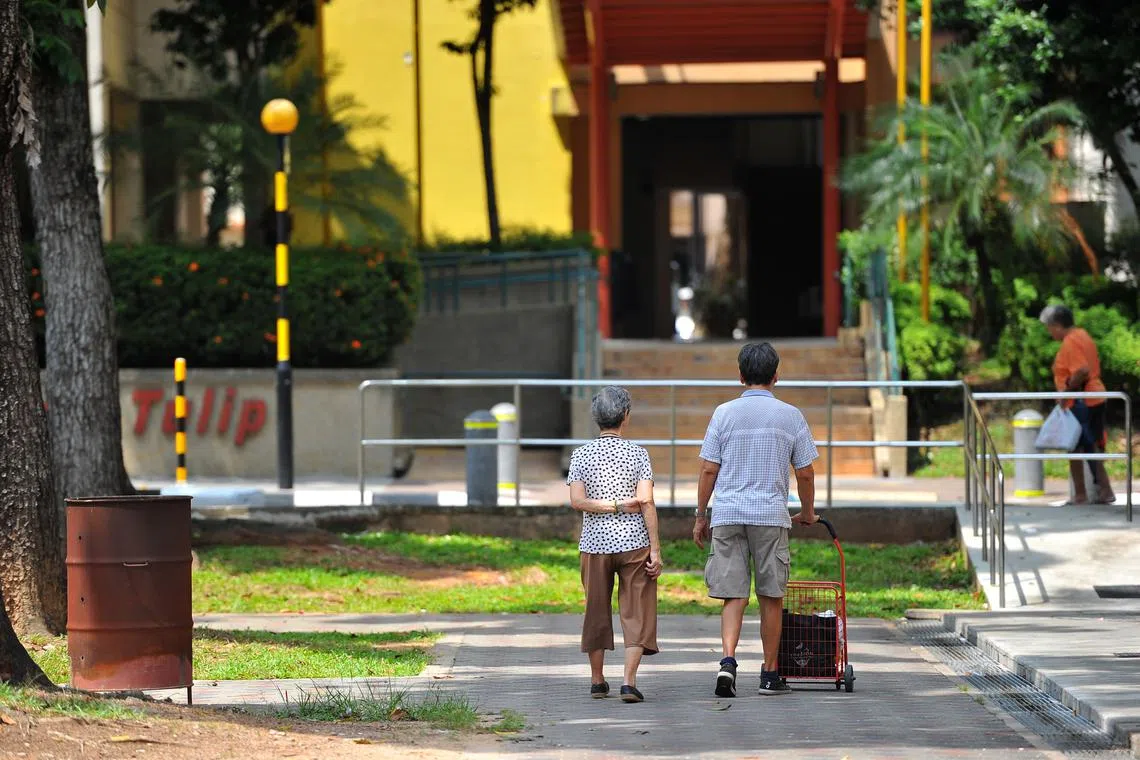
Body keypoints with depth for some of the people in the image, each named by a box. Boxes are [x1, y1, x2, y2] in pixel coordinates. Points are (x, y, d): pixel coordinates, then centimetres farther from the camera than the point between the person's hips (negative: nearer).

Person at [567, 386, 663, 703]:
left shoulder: (581, 455, 2)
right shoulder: (638, 454, -2)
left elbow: (577, 500, -9)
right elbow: (647, 503, -8)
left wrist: (614, 506, -4)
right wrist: (655, 549, -7)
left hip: (595, 543, 2)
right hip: (634, 543, -2)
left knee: (597, 612, 13)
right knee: (636, 613, 1)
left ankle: (598, 681, 21)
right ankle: (629, 683, -9)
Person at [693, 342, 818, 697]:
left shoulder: (724, 413, 3)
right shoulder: (790, 416, 3)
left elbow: (709, 470, 2)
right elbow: (805, 473, 7)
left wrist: (701, 516, 11)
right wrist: (807, 513, 23)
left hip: (727, 514, 1)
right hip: (771, 515, -1)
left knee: (733, 595, 1)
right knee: (771, 598, 9)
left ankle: (728, 659, -19)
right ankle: (770, 674, 15)